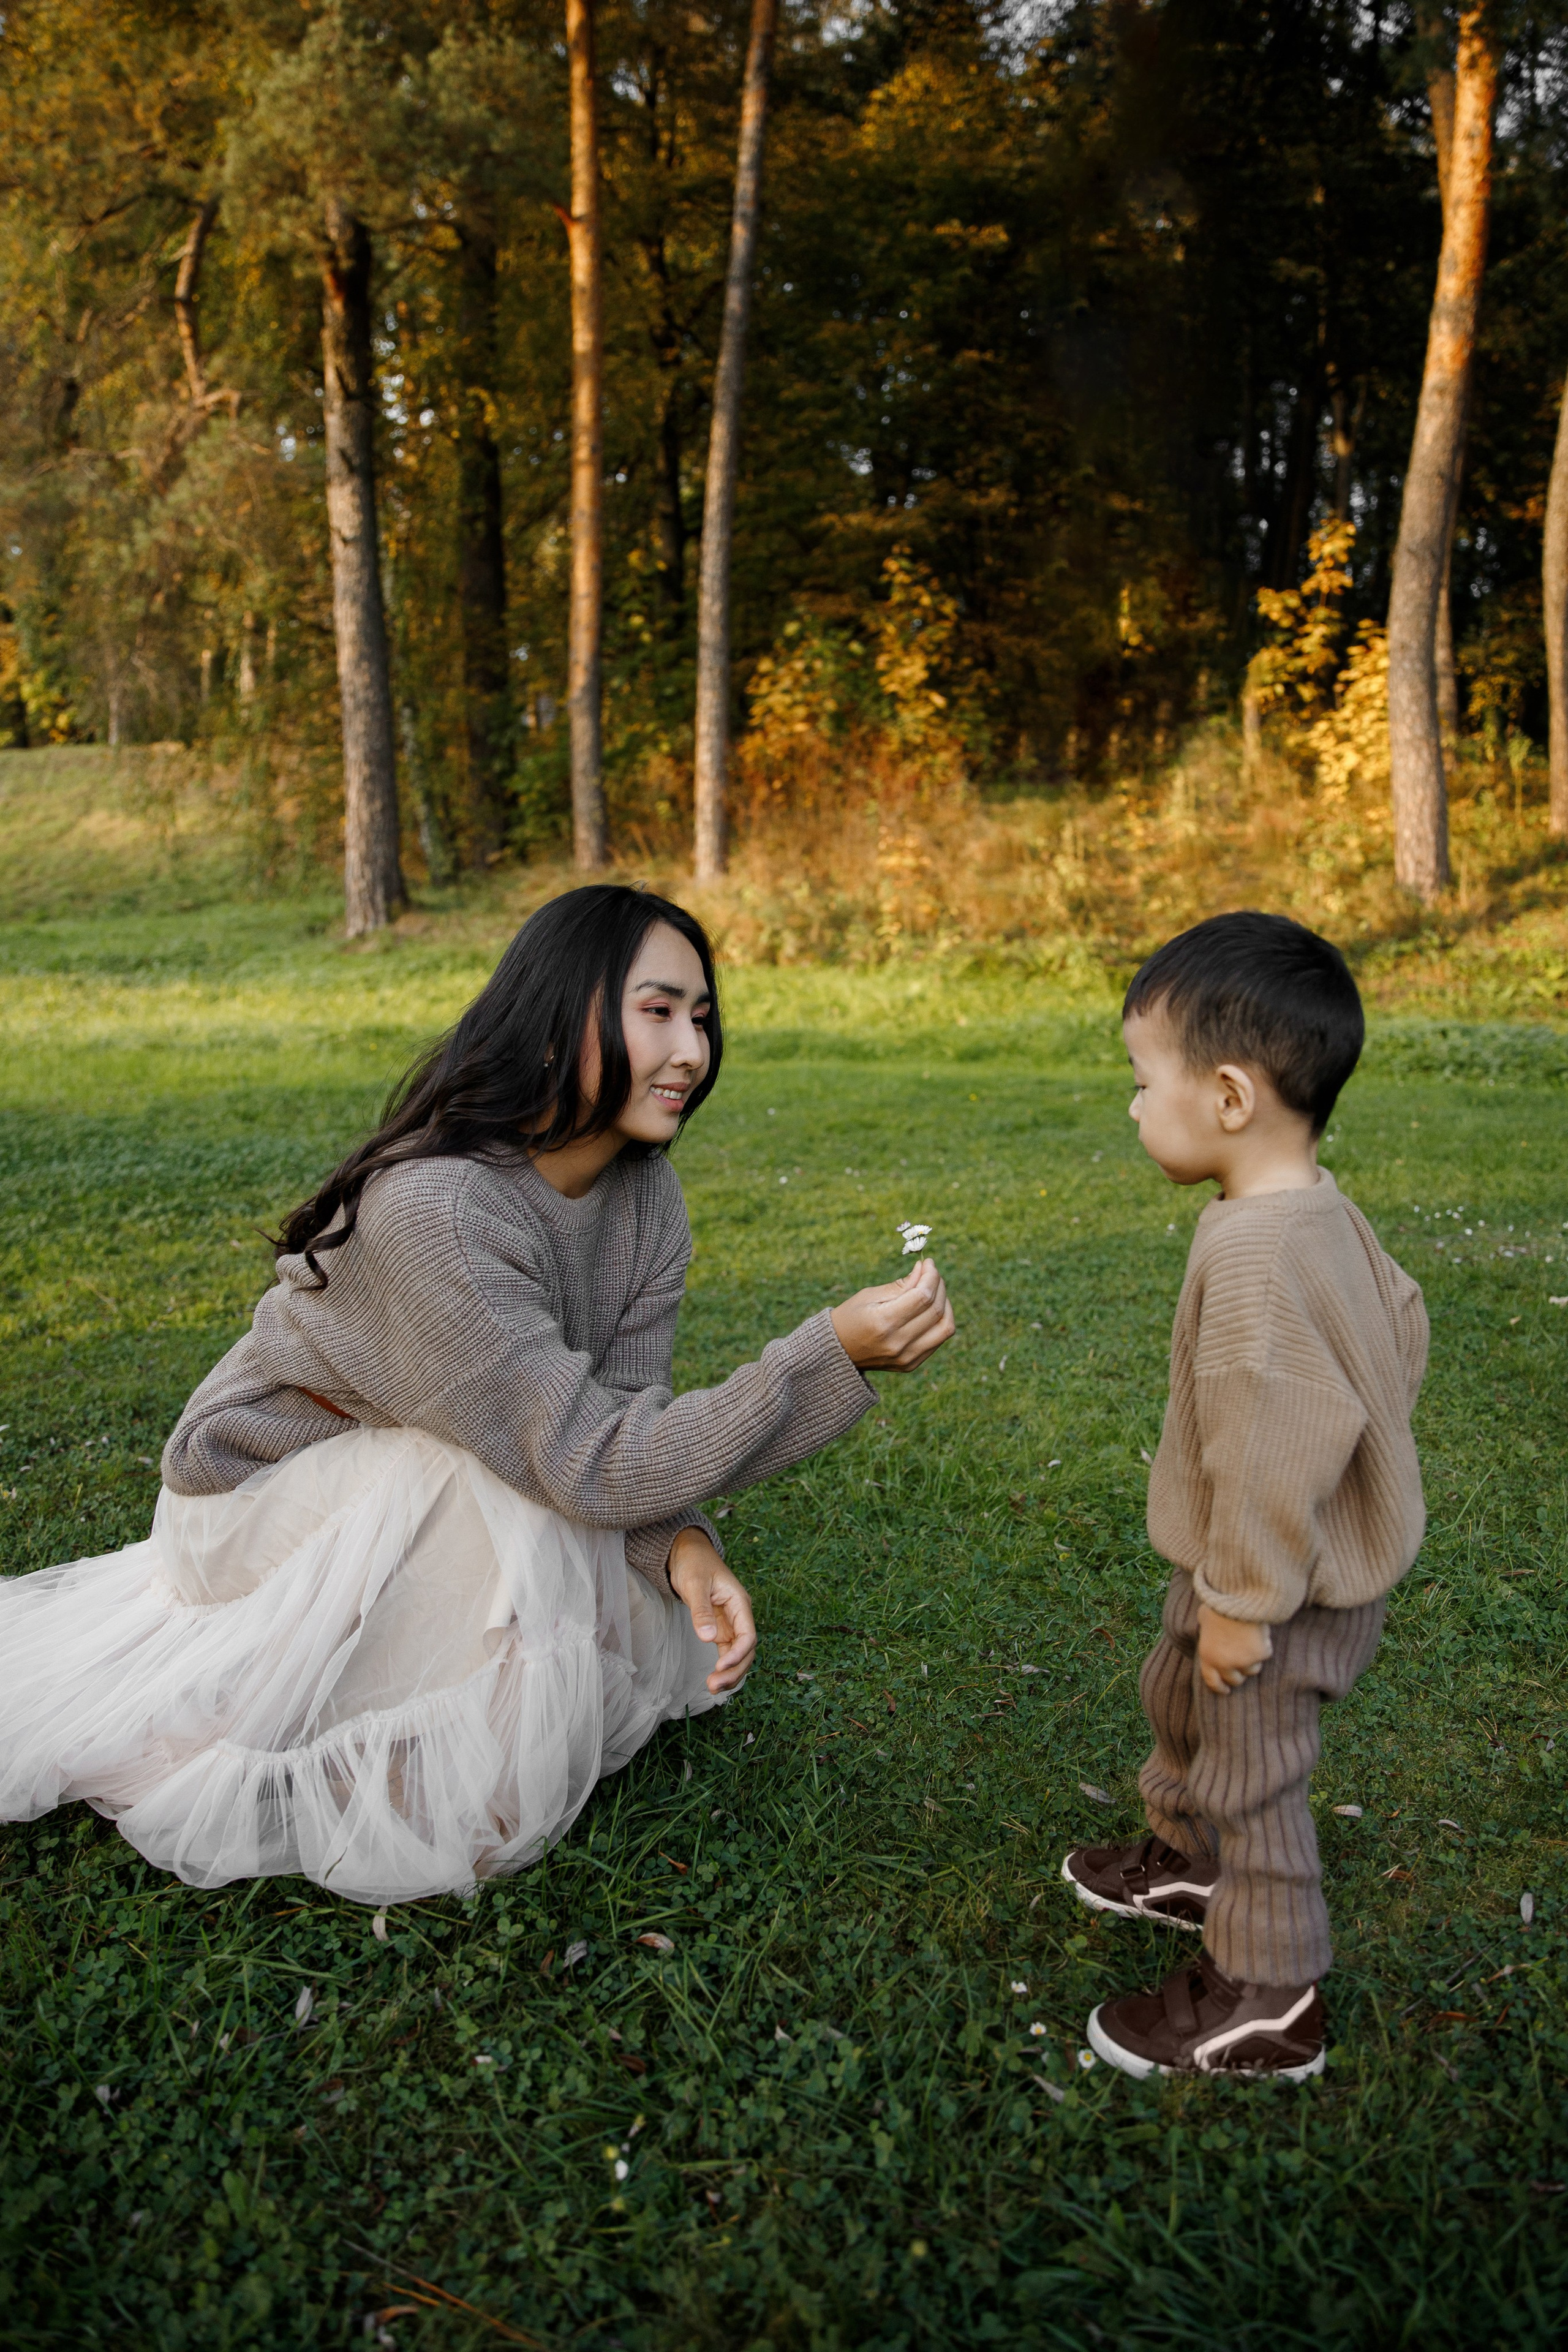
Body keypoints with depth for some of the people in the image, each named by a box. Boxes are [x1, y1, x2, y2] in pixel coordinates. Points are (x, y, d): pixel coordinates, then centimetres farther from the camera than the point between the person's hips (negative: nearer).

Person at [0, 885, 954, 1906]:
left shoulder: (647, 1196, -10)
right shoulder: (434, 1209, -35)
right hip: (271, 1493, -7)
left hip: (433, 1505, 7)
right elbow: (593, 1466, -35)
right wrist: (836, 1351, -42)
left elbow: (626, 1416, -11)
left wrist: (685, 1547, -33)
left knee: (682, 1634, -1)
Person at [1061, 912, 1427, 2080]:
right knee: (1180, 1699, 28)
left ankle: (1268, 2002, 25)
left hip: (1284, 1588, -10)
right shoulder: (1322, 1209, 0)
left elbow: (1274, 1444, -32)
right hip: (1324, 1548, 10)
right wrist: (1367, 1440, 25)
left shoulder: (1253, 1251, -33)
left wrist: (1242, 1601, -23)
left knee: (1248, 1770, 7)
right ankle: (1190, 1863, 51)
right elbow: (1400, 1325, 14)